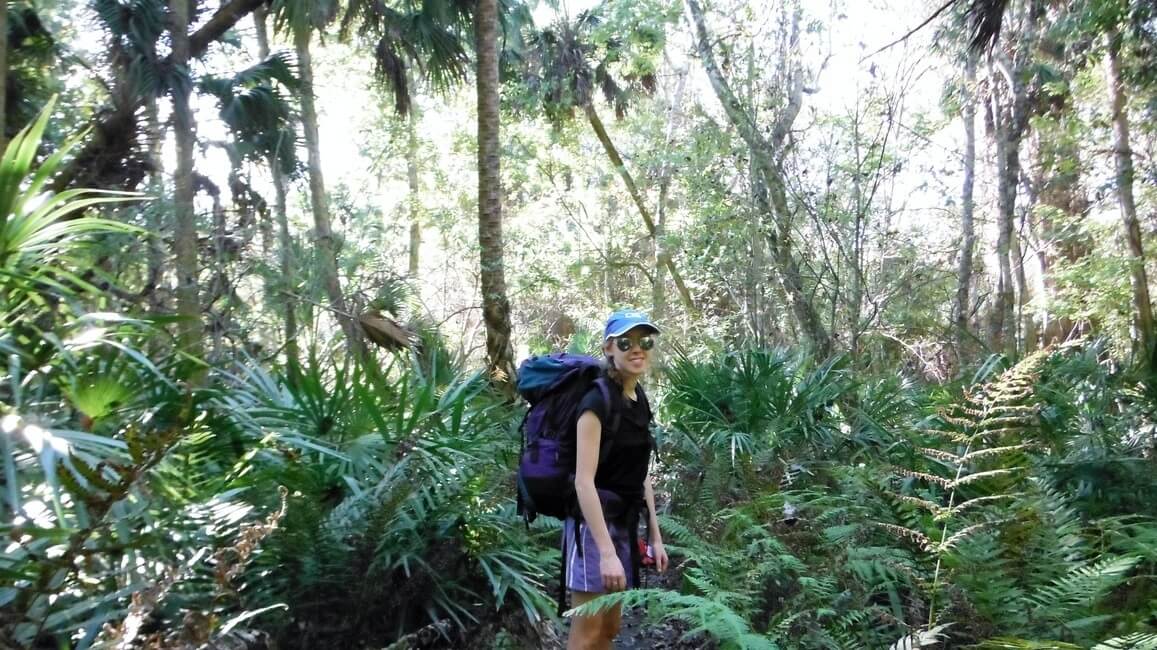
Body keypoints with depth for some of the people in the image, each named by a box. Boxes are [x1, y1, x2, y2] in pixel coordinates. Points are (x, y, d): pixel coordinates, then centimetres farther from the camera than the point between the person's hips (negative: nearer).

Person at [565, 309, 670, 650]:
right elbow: (584, 481, -22)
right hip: (594, 523, -8)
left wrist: (655, 535, 14)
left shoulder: (639, 401, 9)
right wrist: (607, 552, -25)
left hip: (625, 523, 8)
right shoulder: (598, 400, -16)